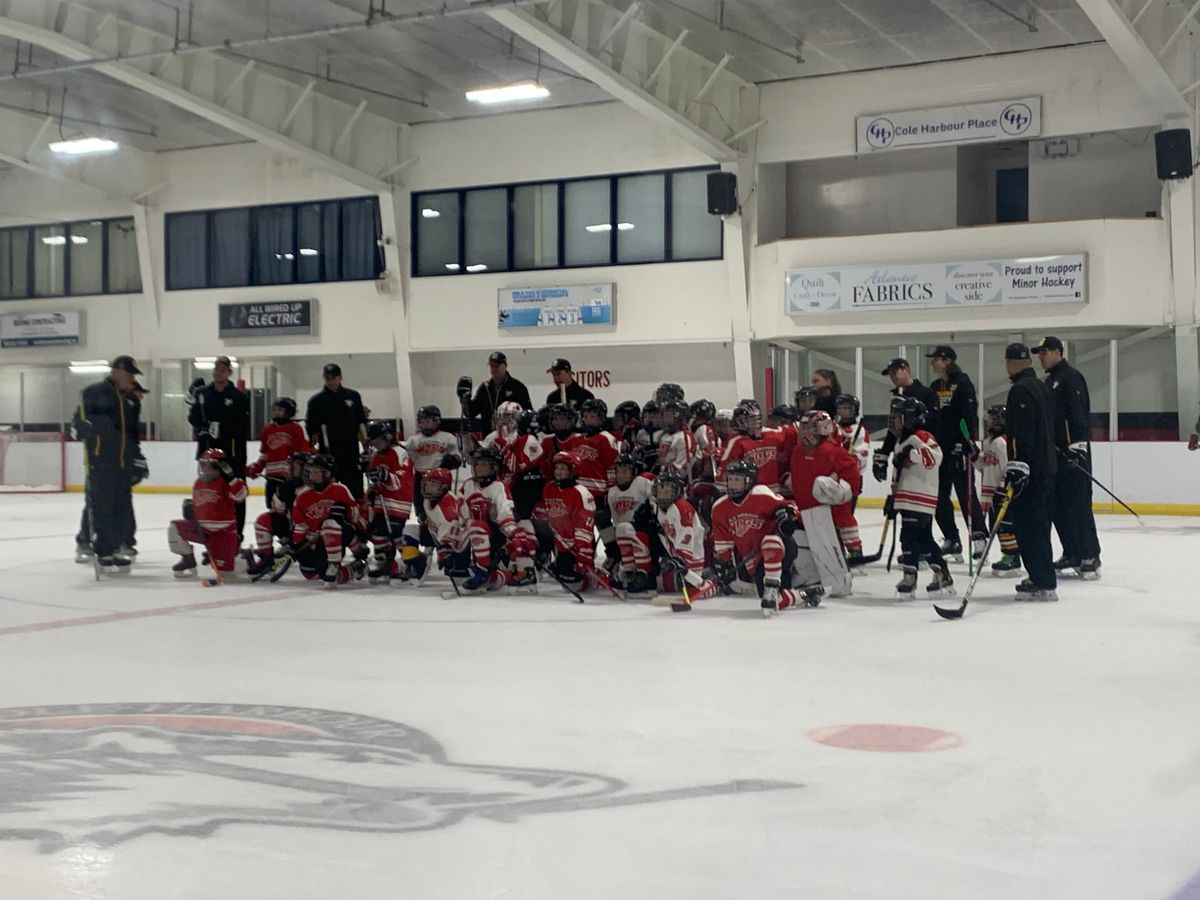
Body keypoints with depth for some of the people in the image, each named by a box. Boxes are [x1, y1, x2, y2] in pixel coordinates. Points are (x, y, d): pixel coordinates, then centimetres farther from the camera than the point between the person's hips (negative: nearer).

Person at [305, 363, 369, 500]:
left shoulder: (353, 396, 7)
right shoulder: (316, 400, 0)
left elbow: (361, 423, 12)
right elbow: (311, 429, 1)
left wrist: (366, 446, 8)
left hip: (351, 452, 2)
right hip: (327, 453, -2)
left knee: (356, 491, 5)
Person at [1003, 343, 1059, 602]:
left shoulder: (1021, 389, -14)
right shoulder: (1042, 388, 17)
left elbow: (1022, 432, -24)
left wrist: (1017, 467, -27)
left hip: (1030, 470, -10)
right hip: (1047, 466, 10)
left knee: (1028, 525, -8)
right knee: (1038, 524, 16)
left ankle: (1043, 584, -9)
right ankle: (1042, 578, 23)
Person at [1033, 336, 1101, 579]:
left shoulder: (1071, 377, -9)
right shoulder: (1049, 381, 20)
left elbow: (1079, 412, -19)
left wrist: (1077, 443, -25)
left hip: (1073, 451, -10)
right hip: (1055, 451, 10)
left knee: (1078, 504, -11)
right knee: (1057, 506, 9)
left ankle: (1090, 556, -8)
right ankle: (1072, 554, 16)